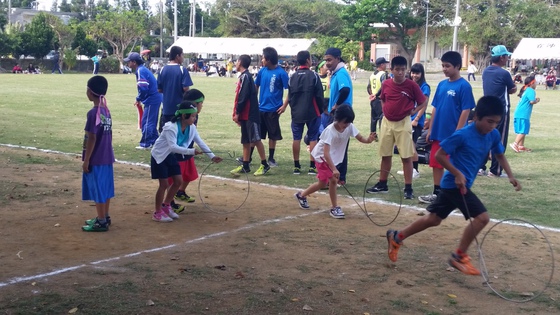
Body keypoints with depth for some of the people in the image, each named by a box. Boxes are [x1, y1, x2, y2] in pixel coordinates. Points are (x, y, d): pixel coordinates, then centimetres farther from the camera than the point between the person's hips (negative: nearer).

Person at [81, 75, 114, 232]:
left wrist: (86, 160, -14)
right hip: (107, 157, 8)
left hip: (96, 159, -8)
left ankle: (101, 222, 5)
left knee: (97, 189, 0)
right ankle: (104, 217, 26)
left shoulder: (93, 113, -18)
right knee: (105, 188, 15)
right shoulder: (106, 110, 7)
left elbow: (91, 139, -19)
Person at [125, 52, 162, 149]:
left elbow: (143, 88, -24)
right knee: (152, 122, 18)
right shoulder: (143, 69, 14)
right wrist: (140, 99, 10)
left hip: (151, 100, -10)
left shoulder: (140, 71, -16)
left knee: (146, 122, -3)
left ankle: (145, 144, 1)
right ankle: (154, 141, 27)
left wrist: (138, 99, -8)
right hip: (155, 98, 10)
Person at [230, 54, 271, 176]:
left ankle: (265, 165, 0)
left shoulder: (245, 76, -12)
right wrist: (237, 113, 16)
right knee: (245, 141, 10)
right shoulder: (244, 76, 17)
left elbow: (243, 97, -18)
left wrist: (237, 113, -14)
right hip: (245, 115, 10)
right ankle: (245, 166, 14)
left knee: (255, 139, -6)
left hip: (250, 115, -10)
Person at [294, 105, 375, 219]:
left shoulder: (350, 127, -17)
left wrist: (368, 140, -41)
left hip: (333, 157, 7)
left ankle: (301, 195, 38)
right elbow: (326, 153, -38)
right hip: (321, 156, -7)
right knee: (333, 179, -22)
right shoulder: (330, 130, -33)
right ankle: (334, 207, -8)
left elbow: (360, 138, -16)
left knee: (322, 184, 17)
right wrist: (334, 169, -46)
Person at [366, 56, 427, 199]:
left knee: (406, 156, -3)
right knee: (385, 154, 12)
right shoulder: (386, 84, 0)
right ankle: (382, 184, 24)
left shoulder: (411, 85, -10)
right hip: (387, 122, 4)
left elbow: (424, 101, -1)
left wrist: (414, 111, -12)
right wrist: (385, 109, 4)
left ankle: (408, 188, 3)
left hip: (403, 123, -4)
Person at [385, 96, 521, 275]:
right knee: (481, 217, -14)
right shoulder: (462, 135, -21)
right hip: (454, 184, -8)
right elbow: (439, 155, -16)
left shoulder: (493, 135, 1)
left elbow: (500, 155, 19)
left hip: (460, 185, 8)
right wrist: (457, 174, -22)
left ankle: (397, 237, 29)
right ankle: (459, 257, 2)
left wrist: (510, 176, 8)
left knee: (434, 219, 16)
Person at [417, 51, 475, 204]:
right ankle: (437, 193, 22)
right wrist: (430, 130, 10)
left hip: (453, 135, -7)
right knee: (436, 164, 11)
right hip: (438, 133, 7)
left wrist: (457, 133, -16)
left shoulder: (464, 86, -11)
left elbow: (466, 111, -13)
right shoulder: (441, 84, 9)